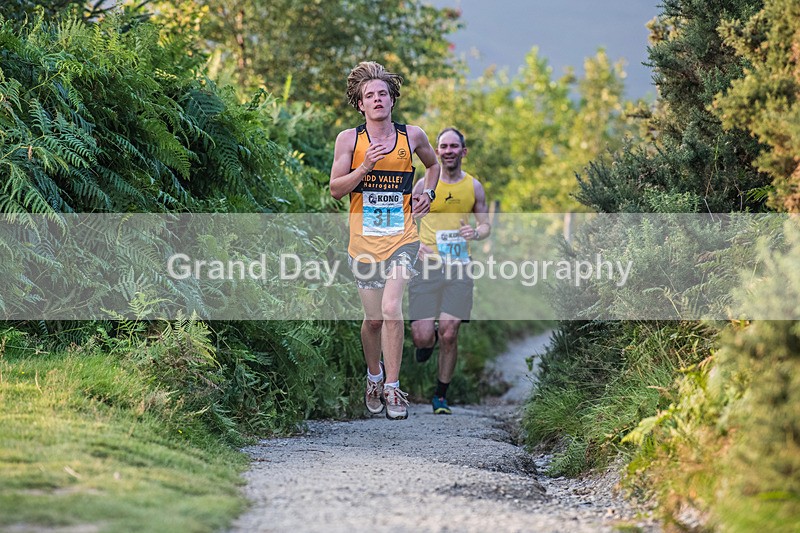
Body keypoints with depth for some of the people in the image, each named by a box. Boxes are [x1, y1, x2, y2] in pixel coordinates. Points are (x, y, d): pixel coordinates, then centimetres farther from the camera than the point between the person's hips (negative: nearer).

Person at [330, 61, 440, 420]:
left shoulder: (412, 136, 5)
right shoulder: (349, 139, 1)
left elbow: (433, 164, 26)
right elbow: (335, 189, -2)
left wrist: (427, 193, 9)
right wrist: (364, 168, -16)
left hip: (402, 236, -1)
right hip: (363, 239, 1)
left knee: (391, 309, -18)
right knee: (373, 317, 7)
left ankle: (393, 387, -10)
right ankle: (374, 377, 33)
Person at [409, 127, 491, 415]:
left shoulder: (474, 187, 8)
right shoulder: (424, 185, 2)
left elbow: (486, 225, 15)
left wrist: (476, 232, -8)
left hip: (458, 269, 1)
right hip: (427, 265, -1)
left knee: (449, 334, -7)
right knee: (422, 337, -9)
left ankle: (441, 396, 10)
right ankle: (427, 339, 30)